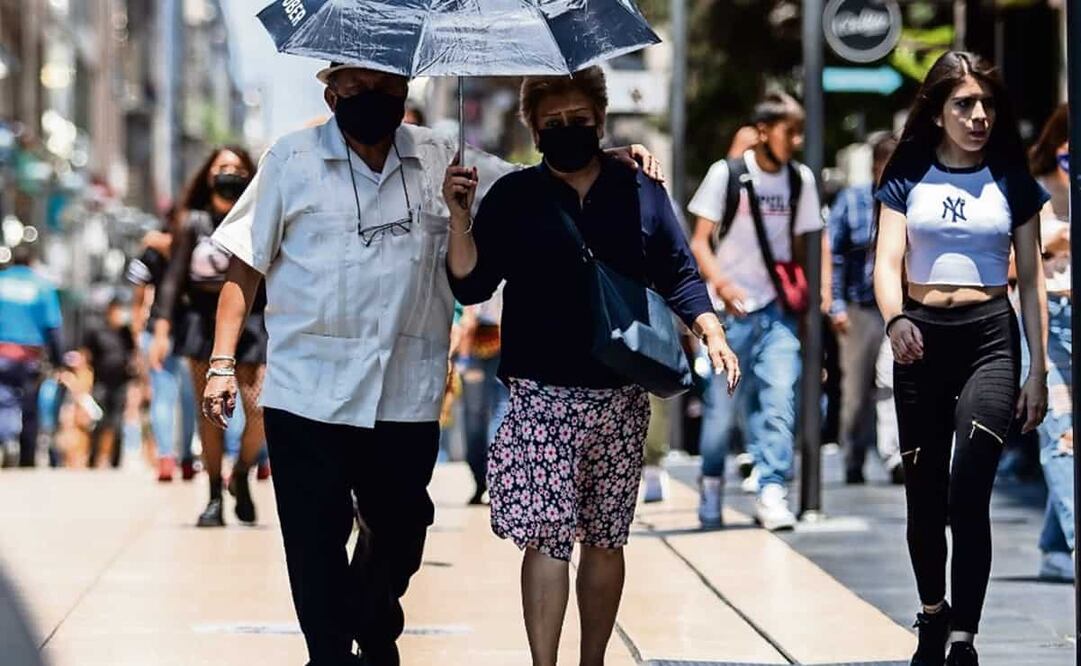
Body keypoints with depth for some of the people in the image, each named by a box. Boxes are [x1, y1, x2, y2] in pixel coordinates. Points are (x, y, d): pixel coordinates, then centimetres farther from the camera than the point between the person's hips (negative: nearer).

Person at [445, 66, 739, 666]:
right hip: (539, 397, -2)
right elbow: (469, 285, 1)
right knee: (545, 539, -9)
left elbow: (679, 276, 12)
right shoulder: (512, 197, 4)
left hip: (619, 400, 2)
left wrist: (712, 333, -2)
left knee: (605, 540, 9)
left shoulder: (641, 193, 8)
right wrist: (459, 216, -13)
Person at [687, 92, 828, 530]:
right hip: (731, 311, -2)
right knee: (723, 404, 3)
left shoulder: (800, 179, 6)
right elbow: (699, 241, -5)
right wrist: (722, 285, -21)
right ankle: (711, 483, 25)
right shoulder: (727, 174, -5)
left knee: (780, 396, -13)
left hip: (778, 311, 3)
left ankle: (772, 493, -16)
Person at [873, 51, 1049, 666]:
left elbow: (1032, 280, 7)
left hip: (990, 338, -2)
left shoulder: (1012, 181, 5)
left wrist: (1039, 372, 3)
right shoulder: (908, 178, 4)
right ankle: (933, 616, 30)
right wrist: (895, 320, -27)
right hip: (921, 338, 2)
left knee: (969, 494, -15)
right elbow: (889, 260, -5)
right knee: (925, 494, 10)